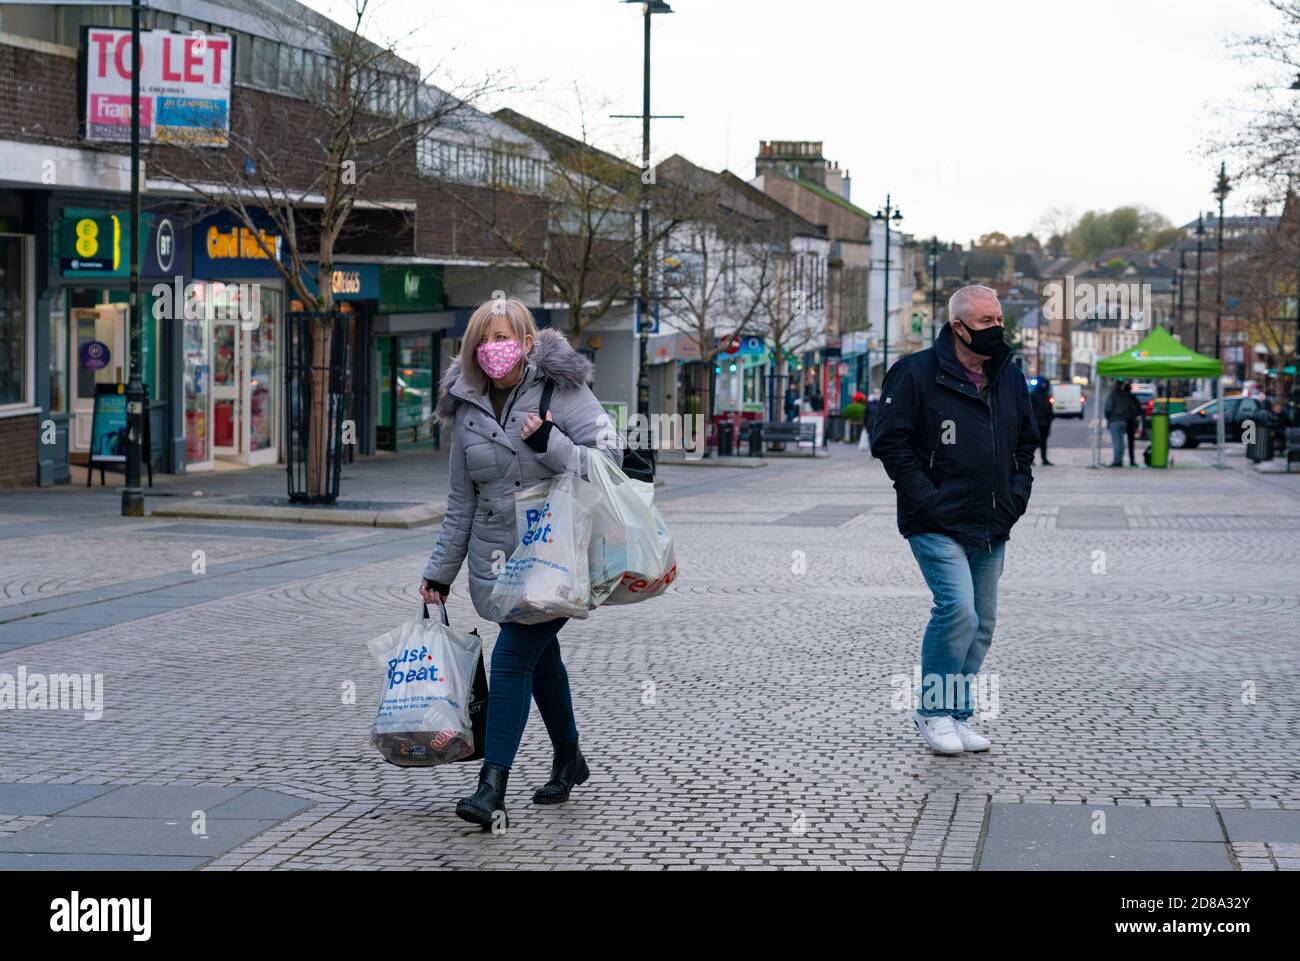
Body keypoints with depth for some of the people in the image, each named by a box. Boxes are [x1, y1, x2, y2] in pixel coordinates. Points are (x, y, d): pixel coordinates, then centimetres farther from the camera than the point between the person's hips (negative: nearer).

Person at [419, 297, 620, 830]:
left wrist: (549, 443, -24)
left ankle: (493, 787, -17)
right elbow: (461, 502, 13)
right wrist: (439, 572, 13)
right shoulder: (467, 410, 7)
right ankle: (568, 758, 38)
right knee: (538, 655, 17)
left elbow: (610, 458, -10)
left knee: (512, 657, -15)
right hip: (498, 559, 5)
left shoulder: (561, 389, -7)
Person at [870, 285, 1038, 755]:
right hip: (938, 525, -7)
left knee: (982, 623, 9)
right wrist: (926, 499, -14)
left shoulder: (1010, 379, 11)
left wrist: (1016, 496, 8)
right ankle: (935, 710, -4)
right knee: (957, 608, -20)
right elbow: (889, 440, -9)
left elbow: (1026, 443, 23)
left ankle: (956, 714, 21)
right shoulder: (917, 373, -9)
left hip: (991, 528, 7)